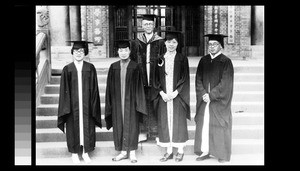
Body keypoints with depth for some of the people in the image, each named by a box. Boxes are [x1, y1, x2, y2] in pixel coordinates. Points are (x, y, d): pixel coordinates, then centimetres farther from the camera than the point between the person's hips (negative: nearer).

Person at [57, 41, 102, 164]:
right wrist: (66, 106, -7)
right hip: (73, 104, -1)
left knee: (87, 125, 7)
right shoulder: (67, 69, -1)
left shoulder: (90, 68, 0)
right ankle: (74, 153, 20)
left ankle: (86, 152, 21)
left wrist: (93, 105, -4)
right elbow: (64, 90, -1)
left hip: (87, 103, 1)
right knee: (74, 126, 6)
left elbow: (94, 88, 1)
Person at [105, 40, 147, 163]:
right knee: (119, 126, 7)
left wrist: (138, 103, -7)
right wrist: (110, 104, 2)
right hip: (117, 102, 3)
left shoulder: (135, 67, -3)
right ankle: (123, 152, 20)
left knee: (131, 126, 3)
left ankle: (132, 152, 15)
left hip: (130, 101, -2)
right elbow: (109, 87, 6)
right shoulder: (113, 67, 4)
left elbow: (139, 86, -2)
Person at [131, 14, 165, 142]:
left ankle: (155, 131, 12)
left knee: (155, 105, 1)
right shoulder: (136, 42, 9)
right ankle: (142, 132, 12)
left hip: (155, 78, -1)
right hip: (140, 78, 1)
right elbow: (133, 61, 8)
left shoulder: (160, 42, 4)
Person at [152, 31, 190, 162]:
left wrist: (175, 93, -13)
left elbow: (185, 78, -4)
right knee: (165, 123, 4)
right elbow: (156, 79, 7)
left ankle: (180, 151, 13)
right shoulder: (160, 60, 8)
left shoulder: (182, 59, 0)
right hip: (163, 96, 3)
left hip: (177, 96, -3)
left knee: (178, 123, 2)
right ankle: (169, 151, 13)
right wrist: (162, 93, -8)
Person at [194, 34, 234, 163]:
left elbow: (225, 83, -12)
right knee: (203, 125, 4)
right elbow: (198, 80, 4)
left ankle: (223, 154, 13)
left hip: (219, 101, -4)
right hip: (204, 99, 4)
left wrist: (211, 95, -15)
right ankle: (205, 151, 14)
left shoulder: (226, 62, -5)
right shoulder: (203, 61, 8)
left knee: (219, 126, 2)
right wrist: (203, 94, -11)